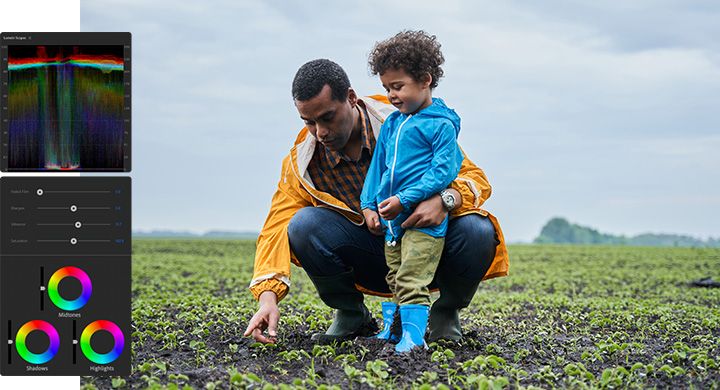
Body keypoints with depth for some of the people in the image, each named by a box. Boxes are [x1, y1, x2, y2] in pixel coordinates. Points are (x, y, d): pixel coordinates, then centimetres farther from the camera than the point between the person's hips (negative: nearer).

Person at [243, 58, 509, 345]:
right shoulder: (301, 163, -8)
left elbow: (474, 177, -12)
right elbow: (276, 230, -13)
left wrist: (444, 200, -37)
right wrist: (268, 299, -30)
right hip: (371, 265, 1)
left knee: (478, 231, -33)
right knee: (303, 225, -25)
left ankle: (445, 313, -1)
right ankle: (351, 315, 1)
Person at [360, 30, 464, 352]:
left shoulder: (441, 124, -10)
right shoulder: (391, 124, 13)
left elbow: (443, 170, -15)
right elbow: (377, 166, 20)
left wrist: (404, 199, -19)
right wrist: (368, 205, 9)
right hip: (391, 217, 8)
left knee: (413, 279, -13)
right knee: (394, 277, 15)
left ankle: (413, 335, -12)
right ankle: (390, 330, 23)